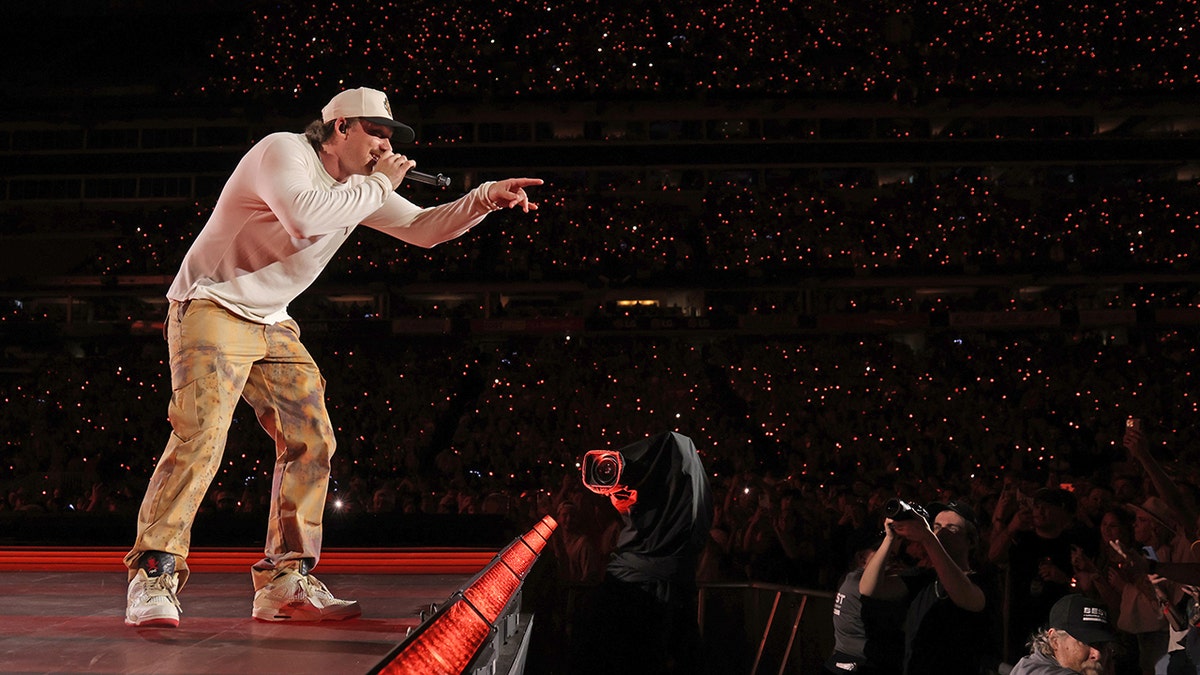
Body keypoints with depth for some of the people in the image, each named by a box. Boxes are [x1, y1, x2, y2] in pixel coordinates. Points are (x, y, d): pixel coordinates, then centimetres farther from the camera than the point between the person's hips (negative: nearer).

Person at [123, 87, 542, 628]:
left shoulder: (363, 185, 9)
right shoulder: (283, 151, -16)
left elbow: (422, 228, 12)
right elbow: (304, 217, -34)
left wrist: (485, 199, -5)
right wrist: (378, 186, -22)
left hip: (272, 325, 9)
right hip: (212, 310, -9)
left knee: (311, 441, 0)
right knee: (201, 437, -23)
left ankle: (284, 583, 4)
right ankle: (152, 578, -19)